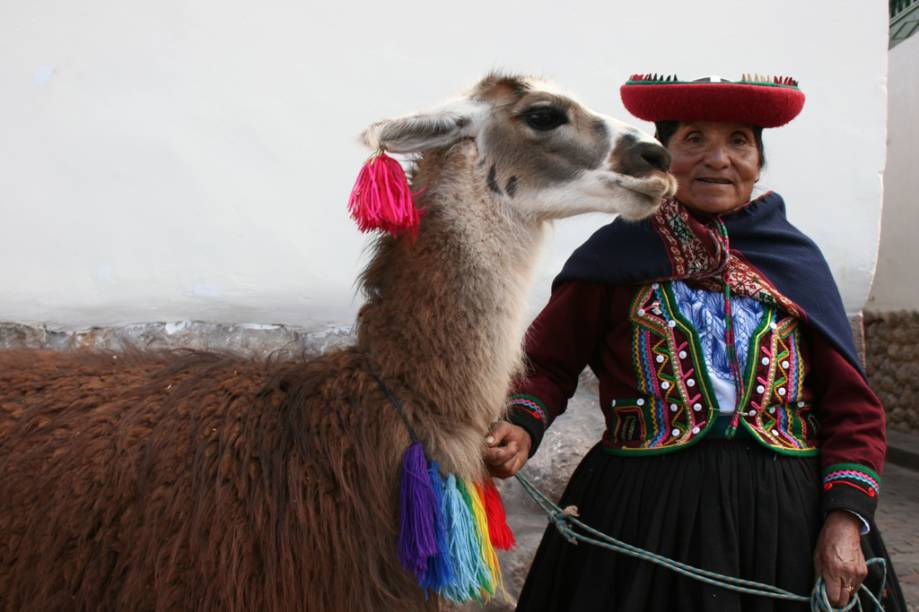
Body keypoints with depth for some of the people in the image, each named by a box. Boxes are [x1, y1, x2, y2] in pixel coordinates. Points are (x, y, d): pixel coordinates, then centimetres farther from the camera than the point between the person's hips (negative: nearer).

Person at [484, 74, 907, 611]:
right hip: (642, 512, -2)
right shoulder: (617, 254, 0)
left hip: (790, 520, 3)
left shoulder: (794, 259, 6)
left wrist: (846, 516, -6)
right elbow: (547, 362, 2)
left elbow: (852, 405, 5)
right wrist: (521, 427, -19)